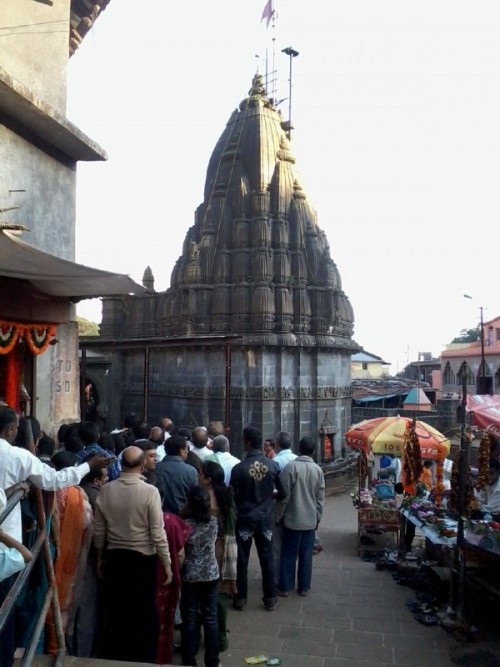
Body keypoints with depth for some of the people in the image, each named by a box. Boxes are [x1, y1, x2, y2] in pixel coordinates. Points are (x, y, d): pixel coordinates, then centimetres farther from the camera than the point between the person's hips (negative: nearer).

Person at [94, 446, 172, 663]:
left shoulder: (106, 490, -7)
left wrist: (100, 558, 17)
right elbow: (157, 533, -15)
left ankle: (114, 658, 31)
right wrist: (166, 564, -4)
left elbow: (99, 531, 2)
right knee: (145, 614, 13)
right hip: (142, 559, -3)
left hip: (114, 557, 3)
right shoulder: (150, 491, -17)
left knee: (116, 612, 18)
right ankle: (143, 659, 23)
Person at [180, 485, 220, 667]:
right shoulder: (214, 522, -6)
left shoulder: (185, 524, -15)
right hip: (211, 576, 3)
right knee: (210, 618, 12)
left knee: (190, 620, 10)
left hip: (190, 577, -2)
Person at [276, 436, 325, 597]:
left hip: (293, 518, -3)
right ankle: (304, 587, 19)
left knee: (289, 554, 6)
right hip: (311, 519, 4)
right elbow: (320, 499, 4)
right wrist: (318, 518, 16)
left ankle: (285, 587, 13)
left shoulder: (291, 467, -14)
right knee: (306, 554, 12)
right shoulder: (318, 470, 0)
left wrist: (279, 516, -2)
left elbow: (284, 495, -13)